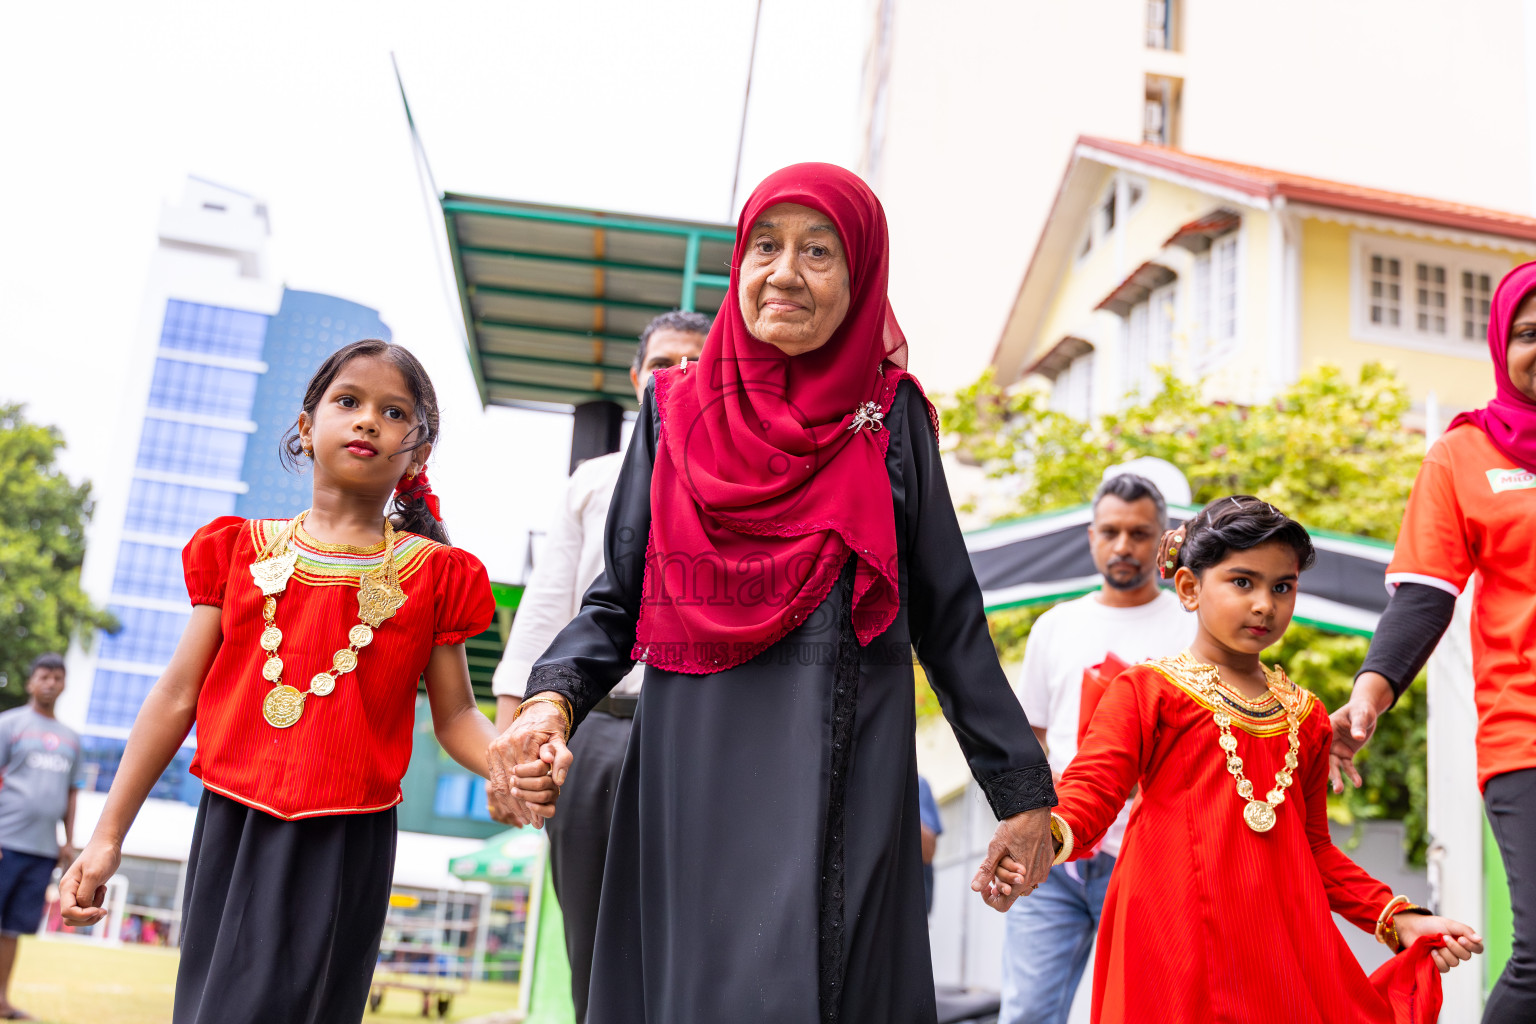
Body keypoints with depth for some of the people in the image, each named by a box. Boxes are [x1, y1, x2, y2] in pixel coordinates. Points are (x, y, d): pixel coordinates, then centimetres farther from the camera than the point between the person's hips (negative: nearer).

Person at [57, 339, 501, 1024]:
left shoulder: (433, 575, 4)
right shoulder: (244, 550, 9)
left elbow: (455, 717, 4)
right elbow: (177, 697, 9)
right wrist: (108, 835, 8)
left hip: (345, 839, -2)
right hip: (231, 824, 2)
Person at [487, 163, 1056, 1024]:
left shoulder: (890, 414, 6)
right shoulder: (679, 407, 9)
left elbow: (947, 616, 8)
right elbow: (620, 598, 11)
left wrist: (1022, 792, 7)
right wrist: (552, 700, -9)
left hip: (844, 781, 0)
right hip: (695, 779, 1)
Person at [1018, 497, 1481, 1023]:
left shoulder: (1305, 715, 18)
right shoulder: (1147, 690, 1)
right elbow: (1090, 793, -10)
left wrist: (1398, 919, 16)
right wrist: (1048, 832, -32)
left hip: (1282, 936, 5)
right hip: (1180, 938, -5)